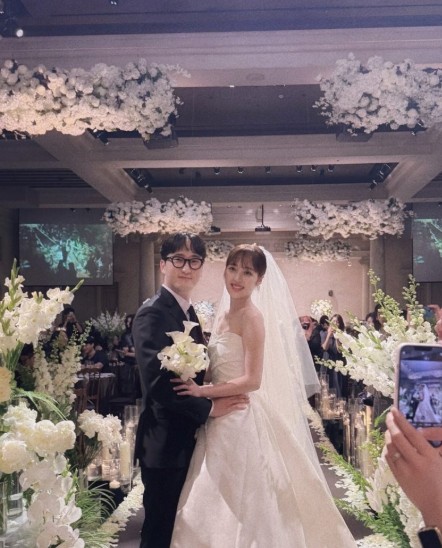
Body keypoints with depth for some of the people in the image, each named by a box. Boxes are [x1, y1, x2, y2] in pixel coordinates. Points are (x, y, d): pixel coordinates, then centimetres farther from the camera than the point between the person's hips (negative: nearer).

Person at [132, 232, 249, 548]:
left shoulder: (189, 313, 11)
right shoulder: (153, 313, -17)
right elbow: (159, 383, -26)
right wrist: (210, 408, -16)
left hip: (188, 441, 9)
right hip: (165, 444, -9)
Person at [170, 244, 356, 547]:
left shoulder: (252, 317, -15)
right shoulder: (224, 313, 10)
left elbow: (252, 380, -20)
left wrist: (202, 392, -19)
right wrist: (199, 388, 2)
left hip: (242, 419, -8)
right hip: (221, 417, 8)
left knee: (241, 508, 2)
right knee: (219, 508, 16)